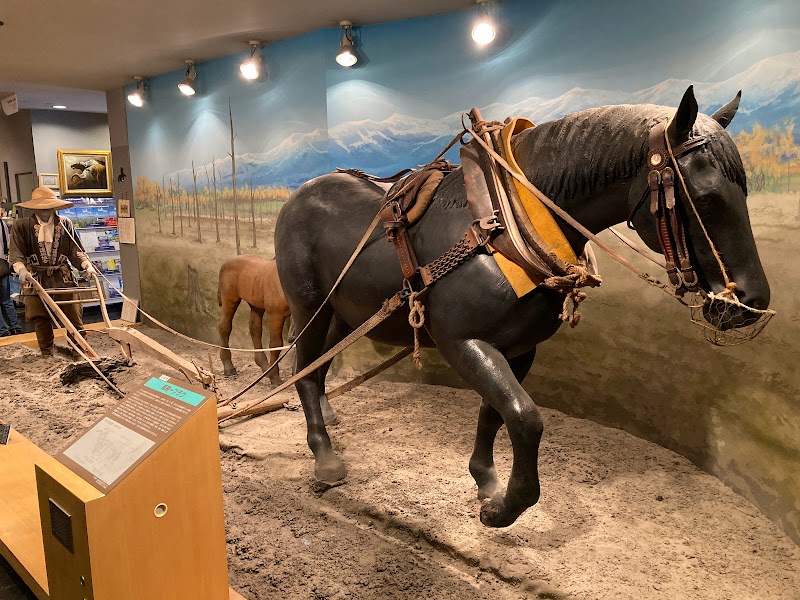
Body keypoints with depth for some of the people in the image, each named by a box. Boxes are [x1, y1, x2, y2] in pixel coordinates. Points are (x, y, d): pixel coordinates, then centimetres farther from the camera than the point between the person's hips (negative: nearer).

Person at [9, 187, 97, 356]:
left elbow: (75, 249, 5)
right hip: (36, 279, -1)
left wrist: (87, 265, -10)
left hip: (63, 277, 1)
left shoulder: (65, 224, 4)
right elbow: (16, 253, -5)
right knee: (41, 317, 6)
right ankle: (47, 353, 19)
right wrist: (22, 270, -23)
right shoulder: (21, 226, 0)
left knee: (74, 313, 0)